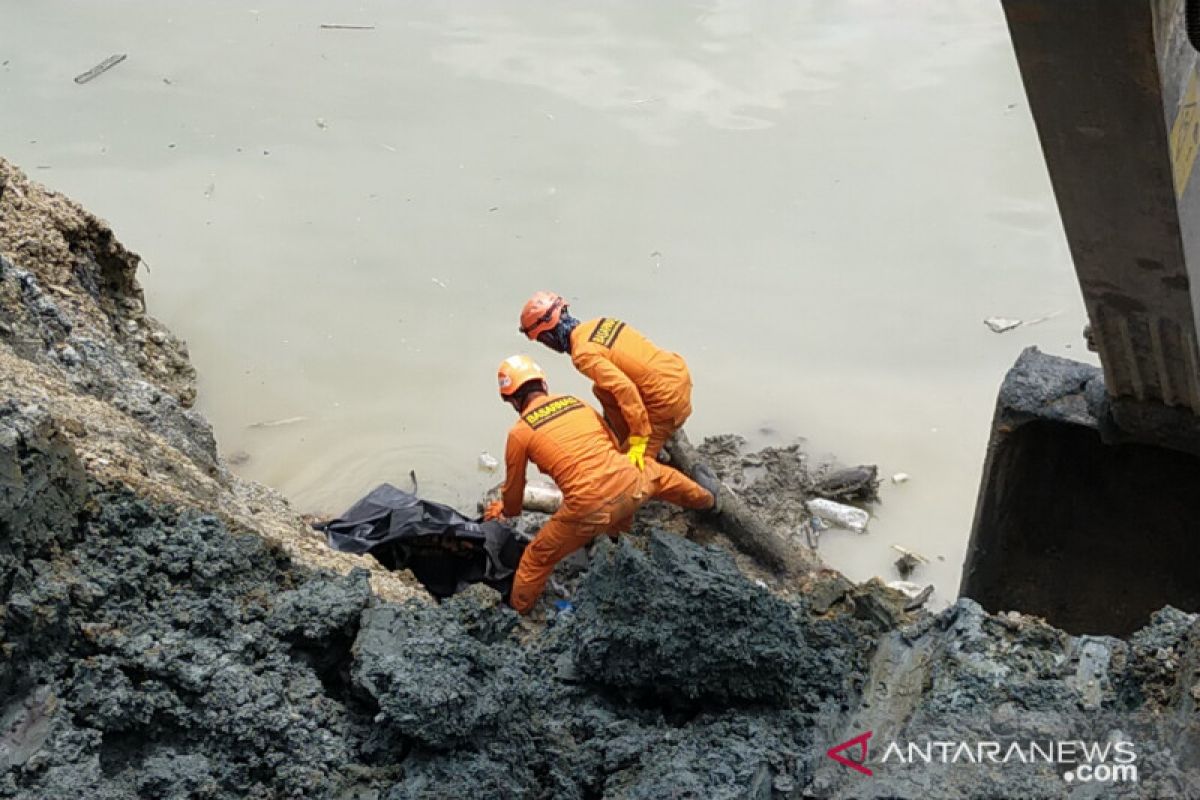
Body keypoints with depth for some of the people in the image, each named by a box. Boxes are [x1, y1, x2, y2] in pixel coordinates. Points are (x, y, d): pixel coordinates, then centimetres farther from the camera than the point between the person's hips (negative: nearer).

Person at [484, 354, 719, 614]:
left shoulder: (519, 433, 2)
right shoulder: (577, 402, 14)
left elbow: (513, 489, 14)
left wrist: (507, 510, 37)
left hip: (589, 510, -5)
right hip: (630, 485, 5)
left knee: (537, 558, 17)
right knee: (659, 475, 39)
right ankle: (706, 499, 64)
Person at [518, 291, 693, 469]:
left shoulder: (583, 353, -18)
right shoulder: (600, 322, 8)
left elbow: (625, 388, -29)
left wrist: (638, 439, -23)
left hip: (667, 399, -8)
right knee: (601, 390, 18)